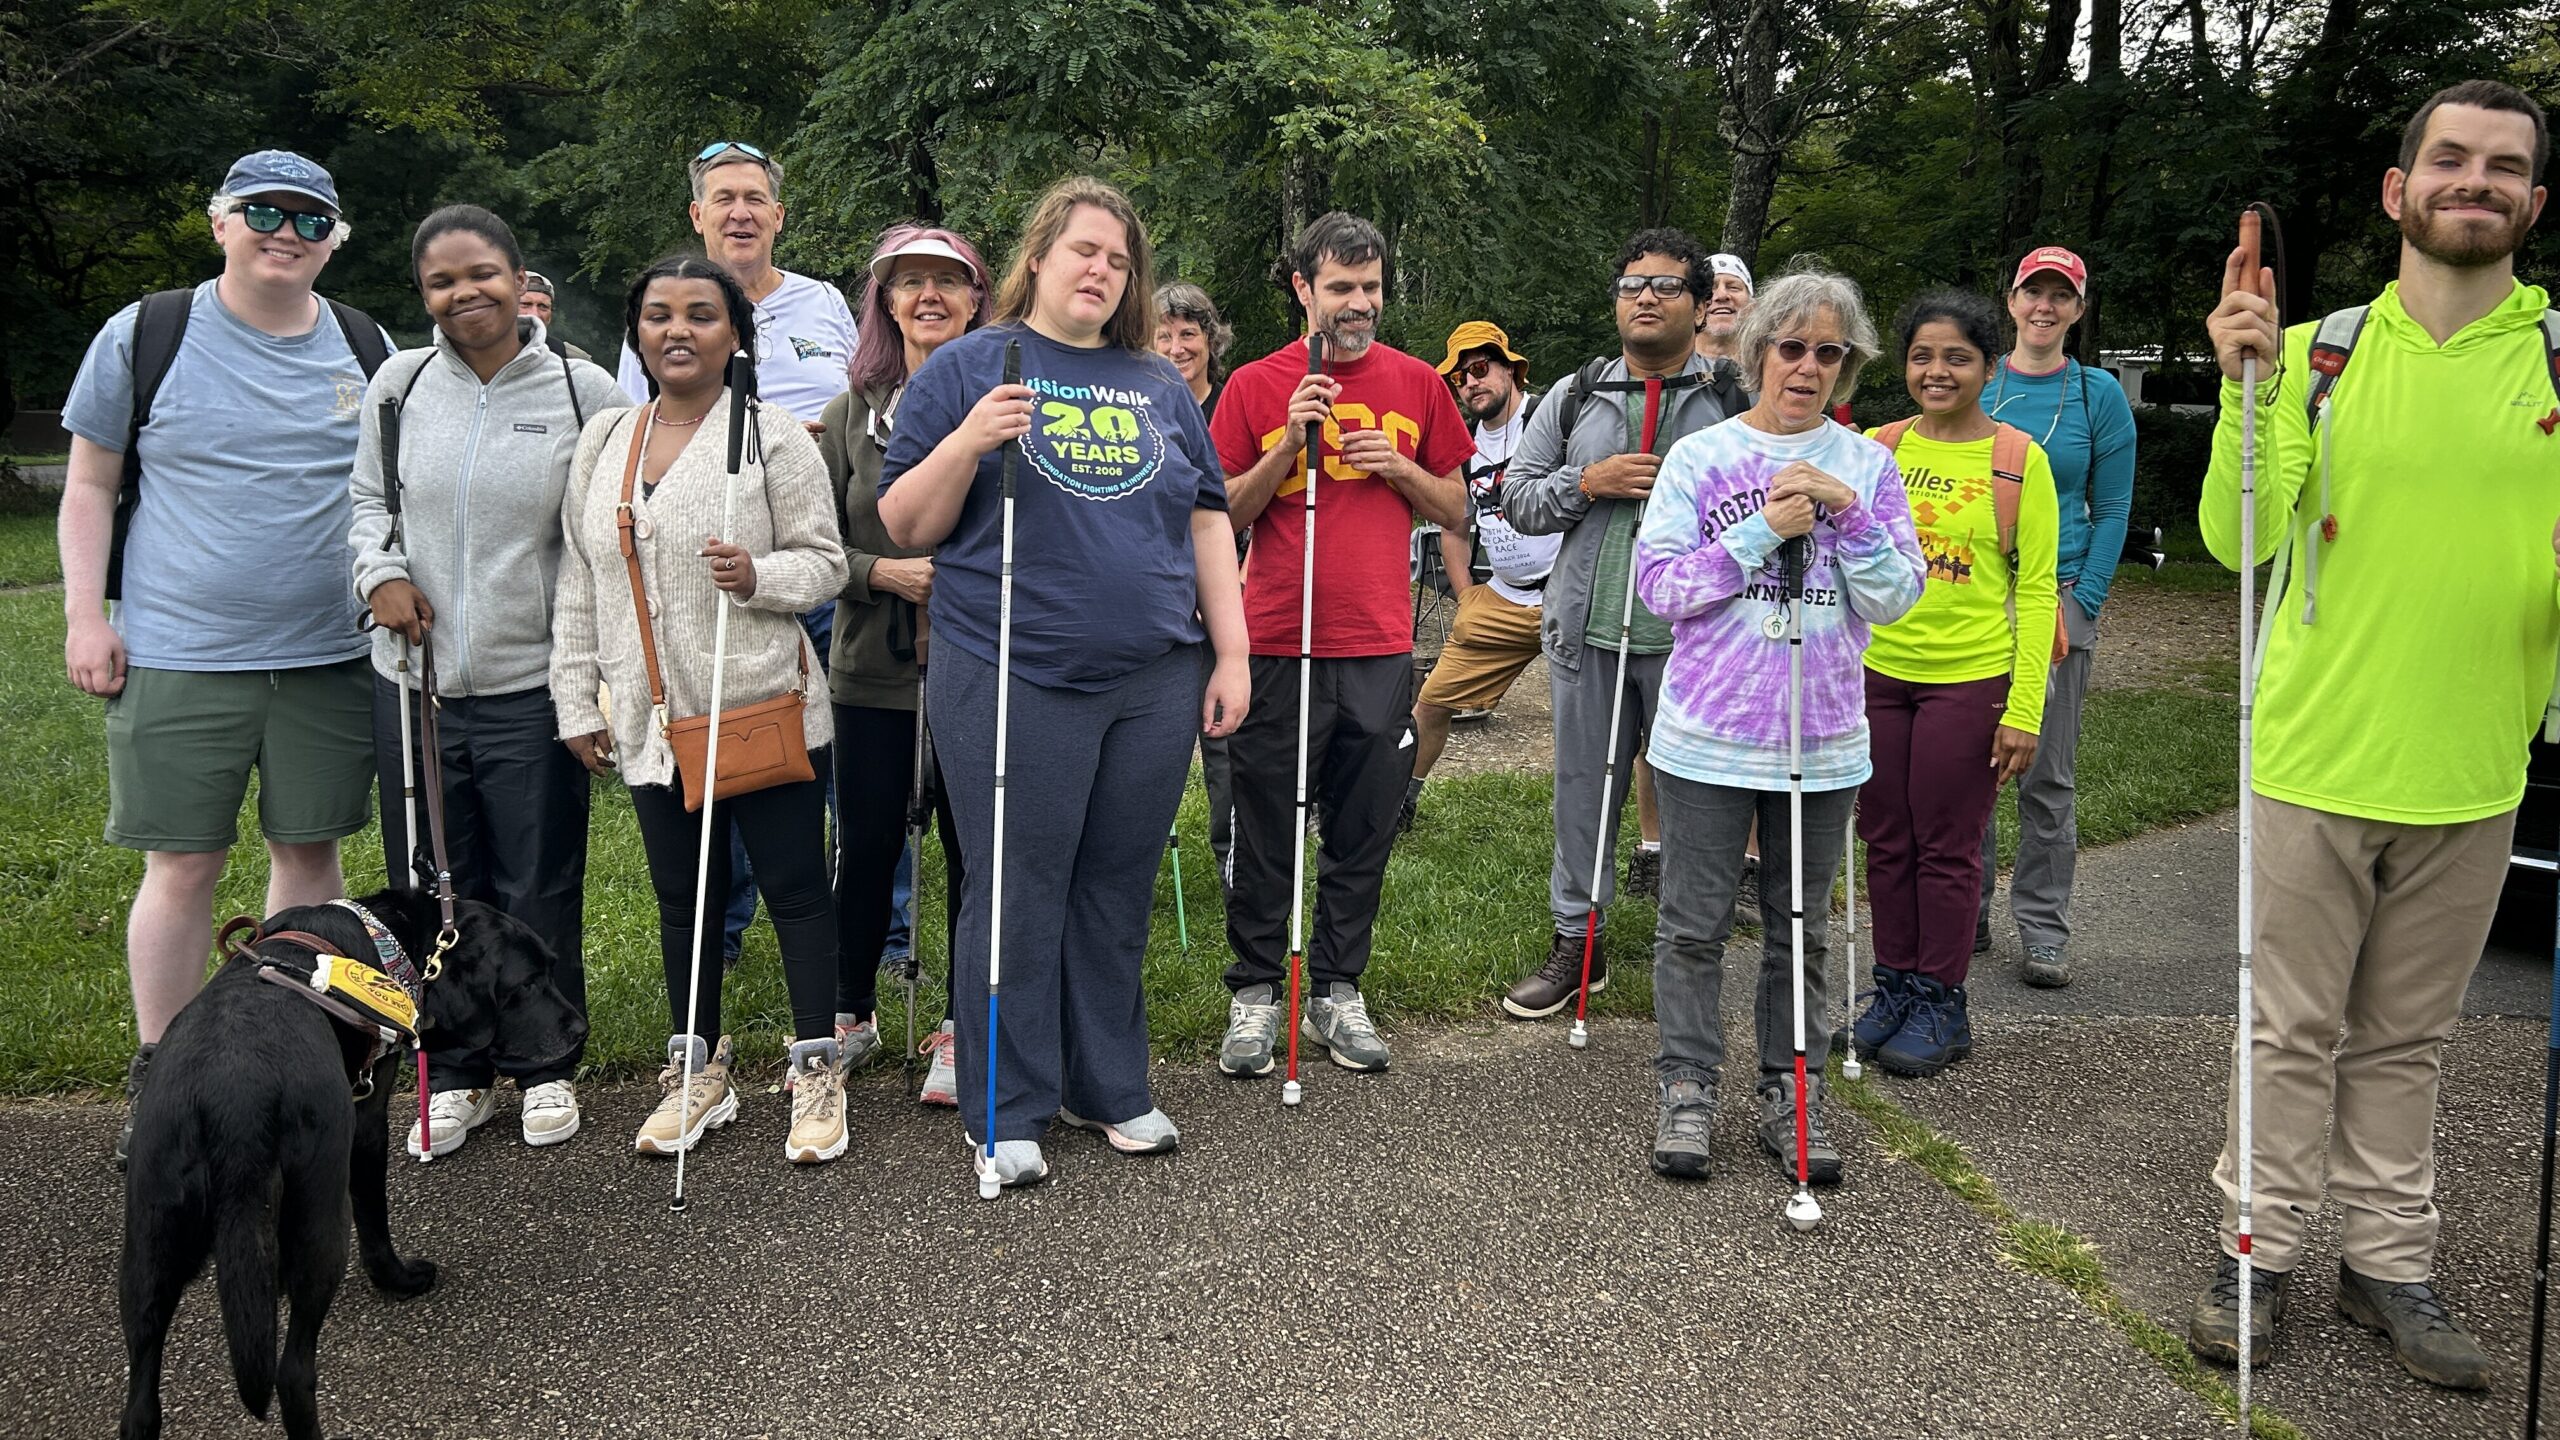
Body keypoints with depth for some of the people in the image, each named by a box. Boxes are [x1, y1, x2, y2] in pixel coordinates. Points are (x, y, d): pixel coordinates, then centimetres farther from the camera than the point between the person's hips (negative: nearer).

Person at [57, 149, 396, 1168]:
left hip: (329, 657, 3)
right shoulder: (146, 334, 0)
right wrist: (85, 615, -3)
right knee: (182, 863, 2)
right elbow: (90, 484, 4)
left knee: (309, 849, 9)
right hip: (177, 656, -2)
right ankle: (160, 1078, 17)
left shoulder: (366, 349, 7)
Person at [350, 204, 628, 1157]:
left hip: (532, 685, -3)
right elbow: (369, 499, 15)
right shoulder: (400, 383, 3)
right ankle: (457, 1073, 28)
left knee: (540, 891, 7)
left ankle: (549, 1067, 26)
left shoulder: (584, 392, -4)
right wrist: (381, 570, -5)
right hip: (414, 680, 3)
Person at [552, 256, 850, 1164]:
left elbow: (825, 561, -3)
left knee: (795, 888, 1)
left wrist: (758, 575, -23)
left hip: (763, 706, -5)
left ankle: (817, 1070, 13)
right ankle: (698, 1071, 27)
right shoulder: (602, 441, 12)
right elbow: (578, 583, 14)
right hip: (651, 718, 5)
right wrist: (576, 701, 10)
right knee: (680, 897, 13)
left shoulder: (774, 435, -3)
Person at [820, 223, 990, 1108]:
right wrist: (883, 573, -12)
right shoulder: (852, 412, 7)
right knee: (866, 846, 11)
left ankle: (961, 1028, 22)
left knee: (974, 850, 5)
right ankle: (851, 1012, 31)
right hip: (874, 671, 2)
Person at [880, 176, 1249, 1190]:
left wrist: (1231, 654, 9)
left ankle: (1110, 1087, 25)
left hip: (1154, 685, 4)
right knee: (1017, 896, 1)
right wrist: (967, 444, -18)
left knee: (1119, 892, 11)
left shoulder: (1159, 385, 15)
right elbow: (903, 526, -1)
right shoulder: (968, 368, 3)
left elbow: (1206, 523, 16)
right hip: (1014, 685, -4)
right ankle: (1007, 1116, 13)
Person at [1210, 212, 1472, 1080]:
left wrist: (1399, 467, -5)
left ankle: (1337, 992, 21)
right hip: (1278, 645, -2)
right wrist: (1289, 442, -12)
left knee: (1363, 833, 8)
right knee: (1267, 835, 4)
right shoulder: (1257, 387, 2)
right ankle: (1255, 993, 17)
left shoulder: (1417, 385, 9)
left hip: (1379, 649, 2)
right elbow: (1224, 514, 1)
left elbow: (1455, 511, 13)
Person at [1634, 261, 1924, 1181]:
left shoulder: (1867, 466, 5)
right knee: (1695, 926, 5)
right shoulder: (1702, 457, 0)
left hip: (1822, 739, 2)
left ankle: (1791, 1096, 22)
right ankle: (1687, 1090, 17)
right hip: (1708, 734, -1)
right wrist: (1763, 533, -15)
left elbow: (1894, 600, 0)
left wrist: (1848, 513, -13)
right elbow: (1657, 582, -7)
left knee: (1801, 930, 10)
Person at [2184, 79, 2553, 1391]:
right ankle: (2262, 1248, 21)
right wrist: (2245, 388, -22)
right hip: (2312, 759, -1)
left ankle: (2389, 1261, 27)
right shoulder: (2317, 354, -2)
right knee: (2291, 1031, 8)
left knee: (2406, 1038, 15)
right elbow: (2239, 544, -10)